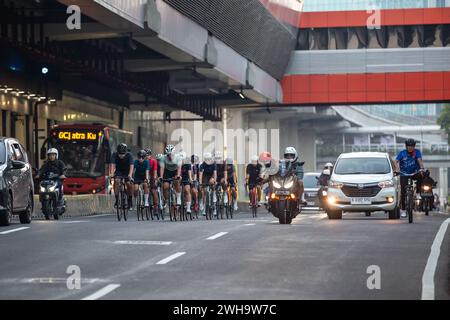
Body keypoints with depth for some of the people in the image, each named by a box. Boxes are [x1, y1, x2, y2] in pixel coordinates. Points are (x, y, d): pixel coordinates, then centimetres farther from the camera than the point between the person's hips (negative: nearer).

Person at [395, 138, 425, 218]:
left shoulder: (417, 152, -6)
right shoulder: (402, 153, -7)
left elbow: (419, 160, -20)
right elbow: (396, 161, -16)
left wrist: (421, 168, -39)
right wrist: (398, 169, -36)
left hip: (414, 173, 0)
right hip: (404, 174, 0)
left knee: (420, 176, -33)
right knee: (403, 191, -8)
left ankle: (418, 193, -18)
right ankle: (403, 210, 0)